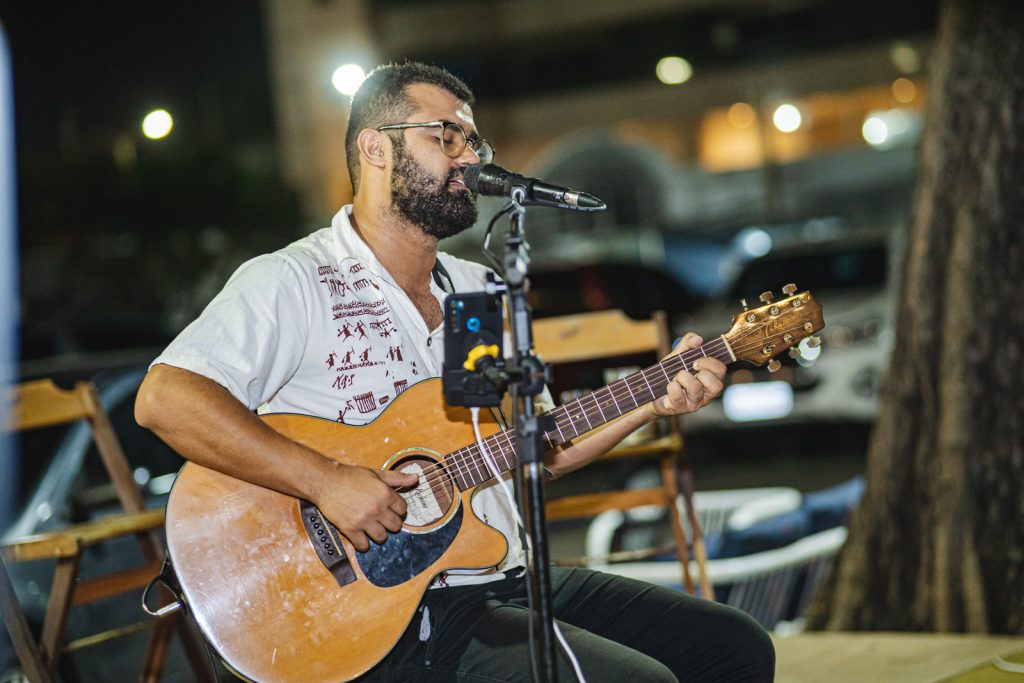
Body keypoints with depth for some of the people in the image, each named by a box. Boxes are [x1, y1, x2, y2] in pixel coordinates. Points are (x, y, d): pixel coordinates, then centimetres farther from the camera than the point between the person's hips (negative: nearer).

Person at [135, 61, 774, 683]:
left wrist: (654, 402, 8)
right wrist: (326, 481, -27)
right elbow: (164, 399, -21)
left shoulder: (481, 291, 16)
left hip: (511, 580, 8)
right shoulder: (294, 282, -9)